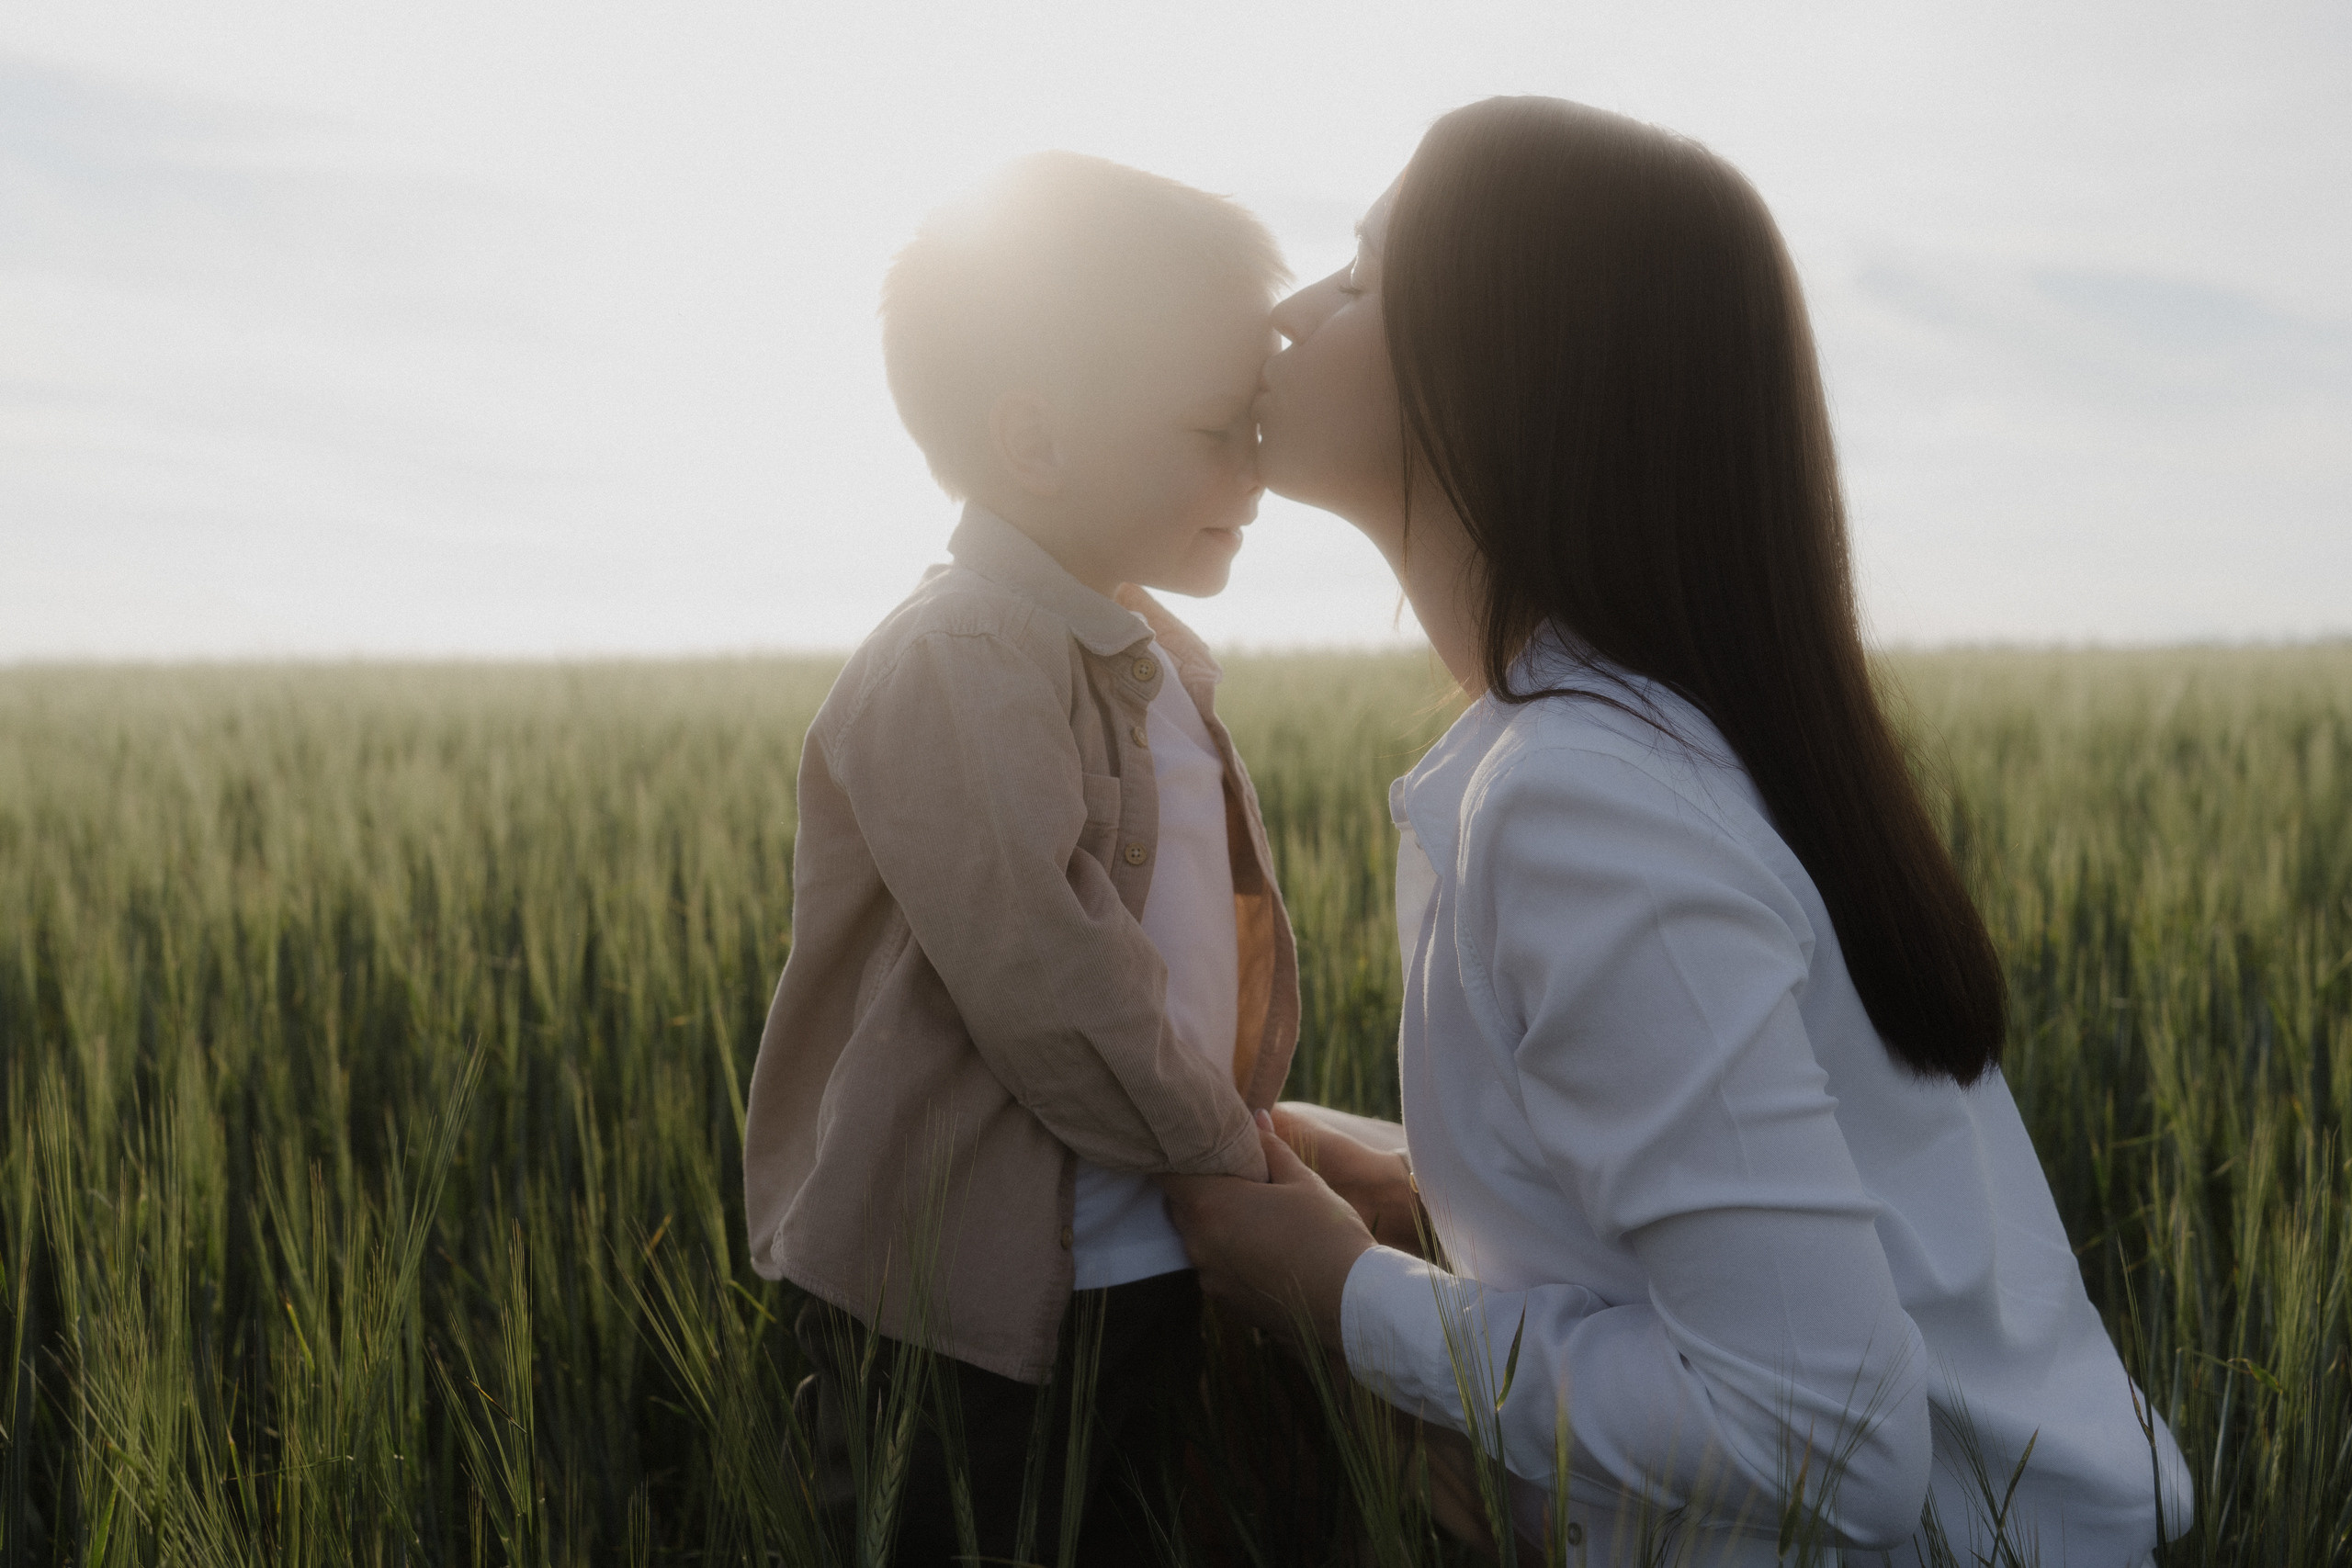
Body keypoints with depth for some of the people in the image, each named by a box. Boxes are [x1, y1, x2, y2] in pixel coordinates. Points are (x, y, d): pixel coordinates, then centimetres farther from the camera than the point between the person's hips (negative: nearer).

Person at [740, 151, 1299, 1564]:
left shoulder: (1159, 662, 12)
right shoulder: (961, 667, -19)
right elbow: (1038, 976, -25)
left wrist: (1241, 1128, 5)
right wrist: (1229, 1154, -13)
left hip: (1145, 1280, 9)